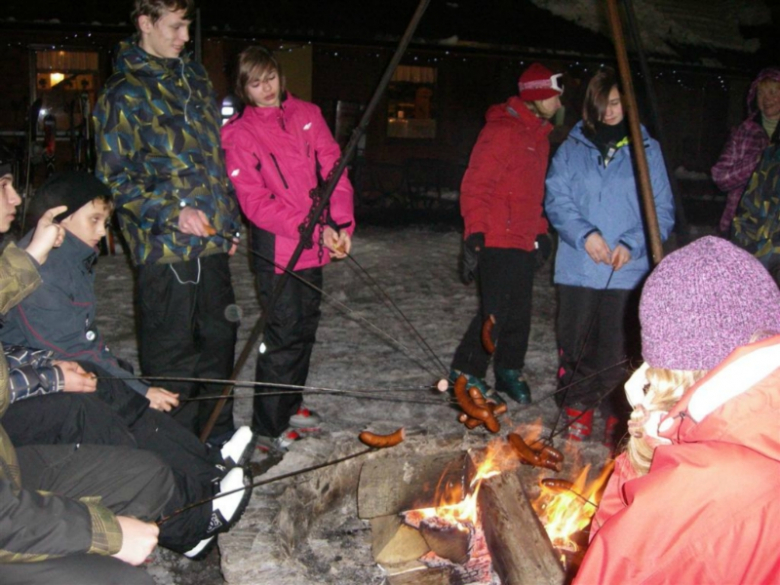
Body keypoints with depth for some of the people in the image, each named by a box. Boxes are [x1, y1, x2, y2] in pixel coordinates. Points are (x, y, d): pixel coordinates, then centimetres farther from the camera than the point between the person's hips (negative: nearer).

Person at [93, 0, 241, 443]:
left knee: (219, 333, 15)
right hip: (165, 244, -7)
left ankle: (219, 438, 32)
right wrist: (173, 211, -19)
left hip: (212, 240, 7)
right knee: (171, 349, 1)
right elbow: (115, 178, -9)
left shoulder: (195, 78, 15)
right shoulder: (123, 94, -7)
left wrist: (229, 219, 17)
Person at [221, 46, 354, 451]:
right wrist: (315, 229, -19)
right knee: (284, 334, -4)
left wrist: (341, 225, -12)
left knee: (305, 328, 16)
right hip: (276, 249, -5)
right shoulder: (238, 133, -6)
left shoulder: (307, 115, 7)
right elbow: (254, 203, -12)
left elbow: (334, 171, 3)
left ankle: (289, 405, 33)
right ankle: (268, 426, 10)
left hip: (316, 246, 5)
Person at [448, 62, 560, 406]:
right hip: (497, 241, -9)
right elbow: (475, 186, -15)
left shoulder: (538, 135, 18)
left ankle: (509, 370, 26)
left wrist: (541, 232, 22)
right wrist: (474, 234, -20)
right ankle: (466, 371, 7)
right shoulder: (501, 130, -11)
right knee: (495, 312, -7)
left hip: (525, 242, 9)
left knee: (519, 313, 12)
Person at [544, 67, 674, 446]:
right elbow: (556, 199, 1)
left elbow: (662, 209, 3)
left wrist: (633, 244, -13)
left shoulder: (647, 149, 4)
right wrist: (584, 234, -15)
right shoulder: (572, 148, 8)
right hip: (577, 269, 1)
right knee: (575, 344, 9)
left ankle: (617, 419, 15)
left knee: (618, 349, 0)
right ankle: (578, 410, 24)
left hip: (627, 271, -1)